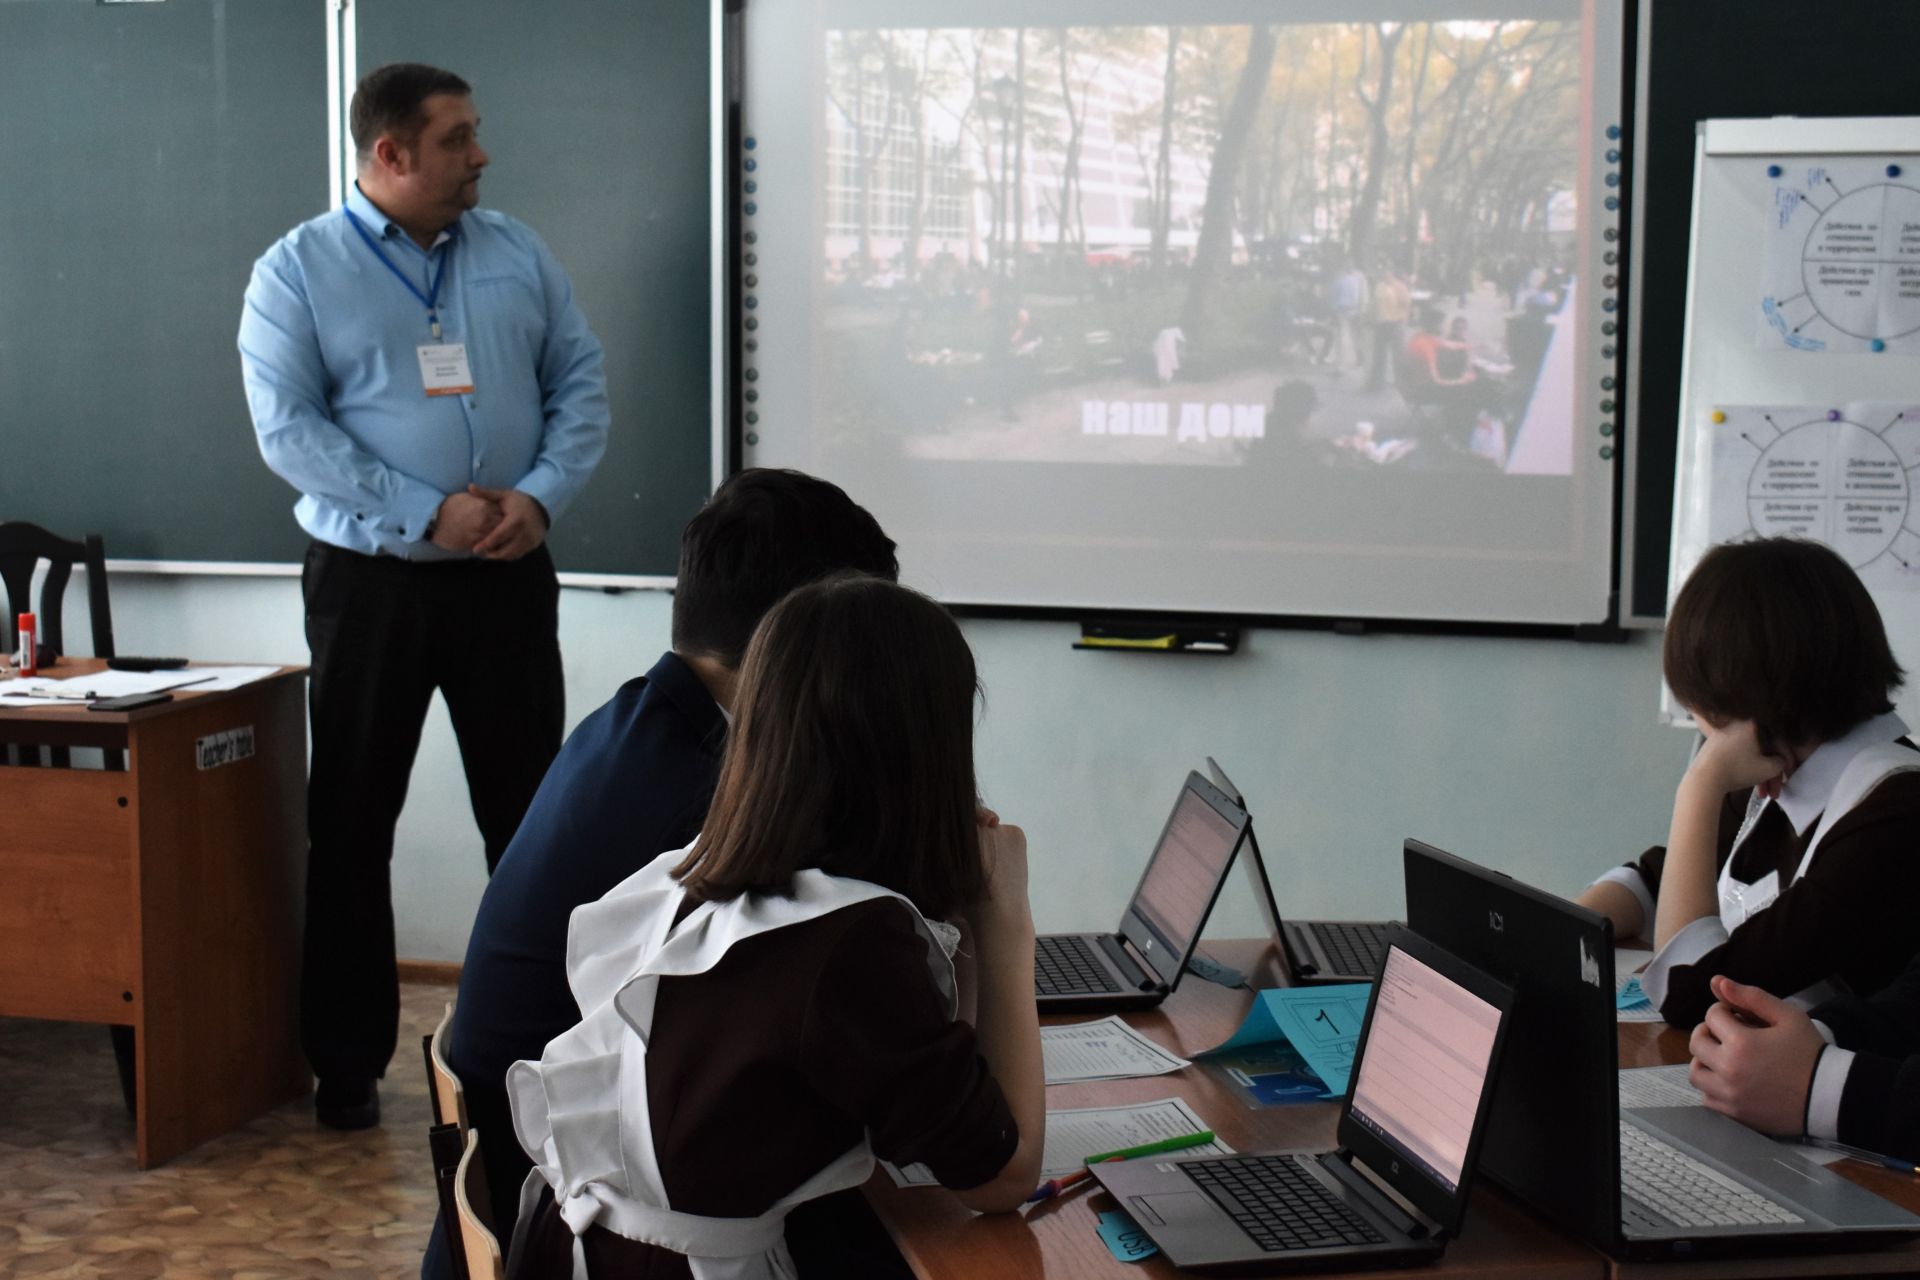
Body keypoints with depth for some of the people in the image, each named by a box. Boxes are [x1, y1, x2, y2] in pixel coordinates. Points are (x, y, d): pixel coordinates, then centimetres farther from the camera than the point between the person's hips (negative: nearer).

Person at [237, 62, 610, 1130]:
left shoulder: (517, 254, 7)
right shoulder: (298, 270, -4)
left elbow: (582, 382, 5)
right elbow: (288, 428, -12)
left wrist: (541, 495, -12)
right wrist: (427, 513, -19)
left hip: (508, 577, 3)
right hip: (370, 581, -2)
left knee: (531, 812, 8)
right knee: (351, 823, 5)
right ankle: (348, 1062, 17)